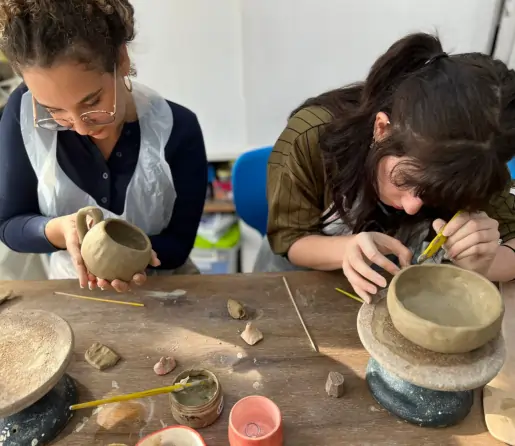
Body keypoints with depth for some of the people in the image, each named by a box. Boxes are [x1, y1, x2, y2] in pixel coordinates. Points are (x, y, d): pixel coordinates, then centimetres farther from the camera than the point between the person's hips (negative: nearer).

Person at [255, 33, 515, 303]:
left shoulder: (470, 167, -20)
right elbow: (288, 239, -18)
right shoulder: (310, 136, -26)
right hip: (306, 279, -1)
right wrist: (346, 249, -37)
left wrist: (482, 263, -33)